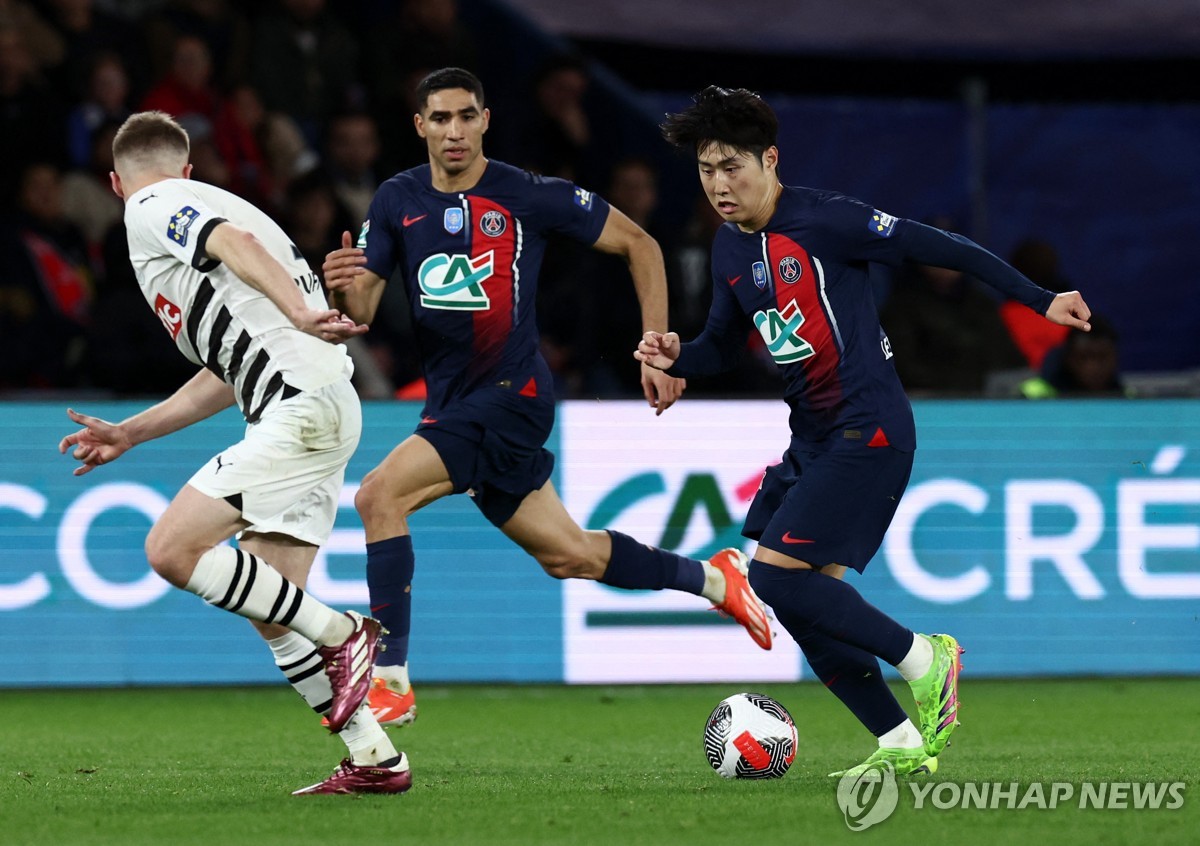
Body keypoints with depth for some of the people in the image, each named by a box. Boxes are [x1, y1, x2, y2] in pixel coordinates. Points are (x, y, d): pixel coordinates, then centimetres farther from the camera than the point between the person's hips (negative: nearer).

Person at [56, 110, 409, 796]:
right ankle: (376, 758, 8)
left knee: (172, 549, -14)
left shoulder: (151, 209, 1)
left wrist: (296, 310, -38)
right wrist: (131, 433, 33)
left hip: (303, 409, -9)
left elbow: (236, 240, -22)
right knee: (270, 614, 9)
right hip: (322, 411, 9)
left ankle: (344, 635, -9)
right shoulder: (202, 205, 28)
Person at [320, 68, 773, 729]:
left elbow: (639, 246, 1)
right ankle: (713, 580, 38)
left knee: (380, 495, -22)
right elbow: (362, 310, 1)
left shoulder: (531, 197, -9)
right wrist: (343, 288, -23)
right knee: (567, 556, 16)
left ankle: (391, 678, -16)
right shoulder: (397, 202, 4)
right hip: (451, 400, 6)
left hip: (511, 395, -6)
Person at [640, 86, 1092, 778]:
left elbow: (940, 249, -12)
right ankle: (902, 744, 10)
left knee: (778, 576, -16)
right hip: (813, 436, 9)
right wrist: (677, 356, 0)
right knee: (806, 599, 3)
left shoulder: (824, 220, -14)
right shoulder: (731, 248, 10)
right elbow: (725, 345, 22)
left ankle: (922, 658, -2)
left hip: (868, 432, -9)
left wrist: (1039, 301, -12)